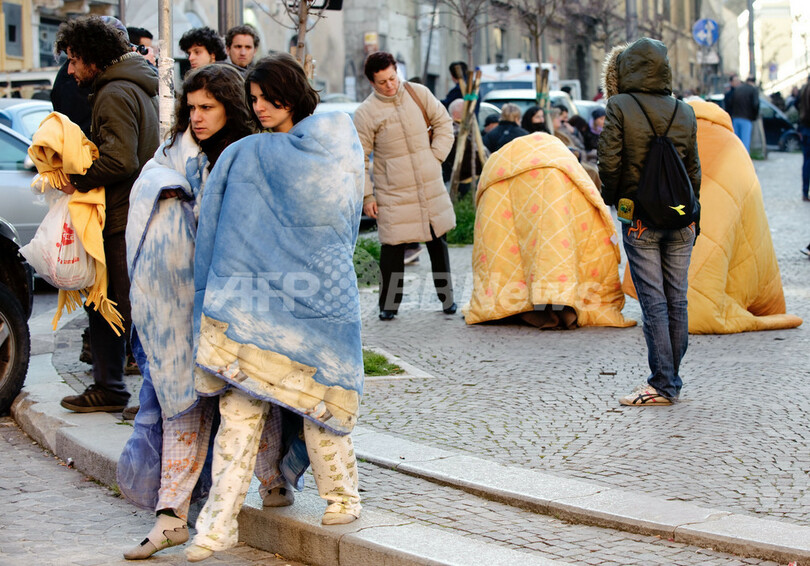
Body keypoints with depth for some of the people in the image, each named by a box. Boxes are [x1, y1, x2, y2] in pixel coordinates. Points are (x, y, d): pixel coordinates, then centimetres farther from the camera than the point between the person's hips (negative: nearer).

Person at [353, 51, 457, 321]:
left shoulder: (418, 94, 1)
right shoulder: (365, 113, -7)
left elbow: (443, 122, 13)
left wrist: (436, 155, 1)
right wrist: (366, 197, -6)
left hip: (431, 187, 3)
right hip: (393, 194, -3)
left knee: (438, 242, 12)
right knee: (393, 246, -6)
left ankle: (446, 297, 25)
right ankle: (389, 305, 6)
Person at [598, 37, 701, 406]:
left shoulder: (620, 107, -8)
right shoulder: (684, 112, 5)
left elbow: (609, 161, -12)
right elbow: (693, 169, 9)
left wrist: (612, 198, 6)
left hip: (639, 219, -4)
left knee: (653, 302, -2)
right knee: (677, 300, 9)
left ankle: (662, 384, -2)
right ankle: (672, 379, 15)